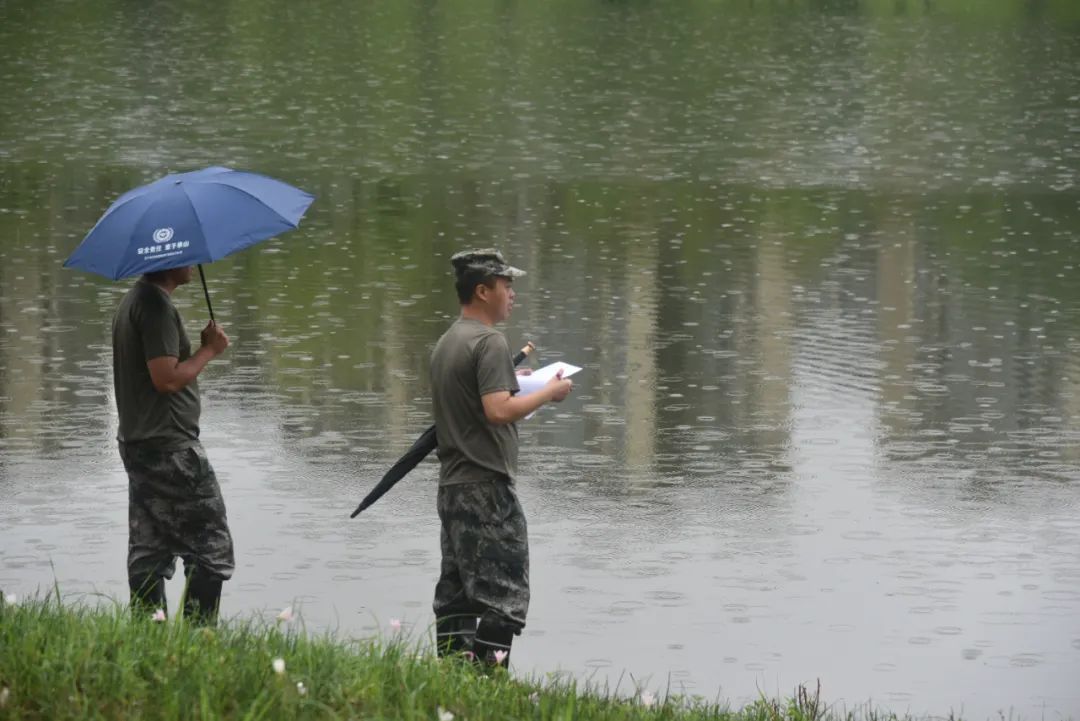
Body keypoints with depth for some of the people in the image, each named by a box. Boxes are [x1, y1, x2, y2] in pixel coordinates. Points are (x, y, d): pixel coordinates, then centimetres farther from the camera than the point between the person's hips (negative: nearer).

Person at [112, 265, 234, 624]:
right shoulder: (157, 306, -17)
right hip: (169, 447, -10)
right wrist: (210, 350, -12)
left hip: (137, 443, 10)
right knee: (212, 547, -5)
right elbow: (166, 378, -23)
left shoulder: (133, 300, 15)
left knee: (148, 552, 10)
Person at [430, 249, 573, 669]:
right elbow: (498, 411, -25)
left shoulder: (446, 342, 15)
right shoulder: (488, 342, -14)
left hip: (451, 484, 9)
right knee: (501, 591, -8)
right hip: (485, 485, -9)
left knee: (455, 592, 11)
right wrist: (547, 393, -12)